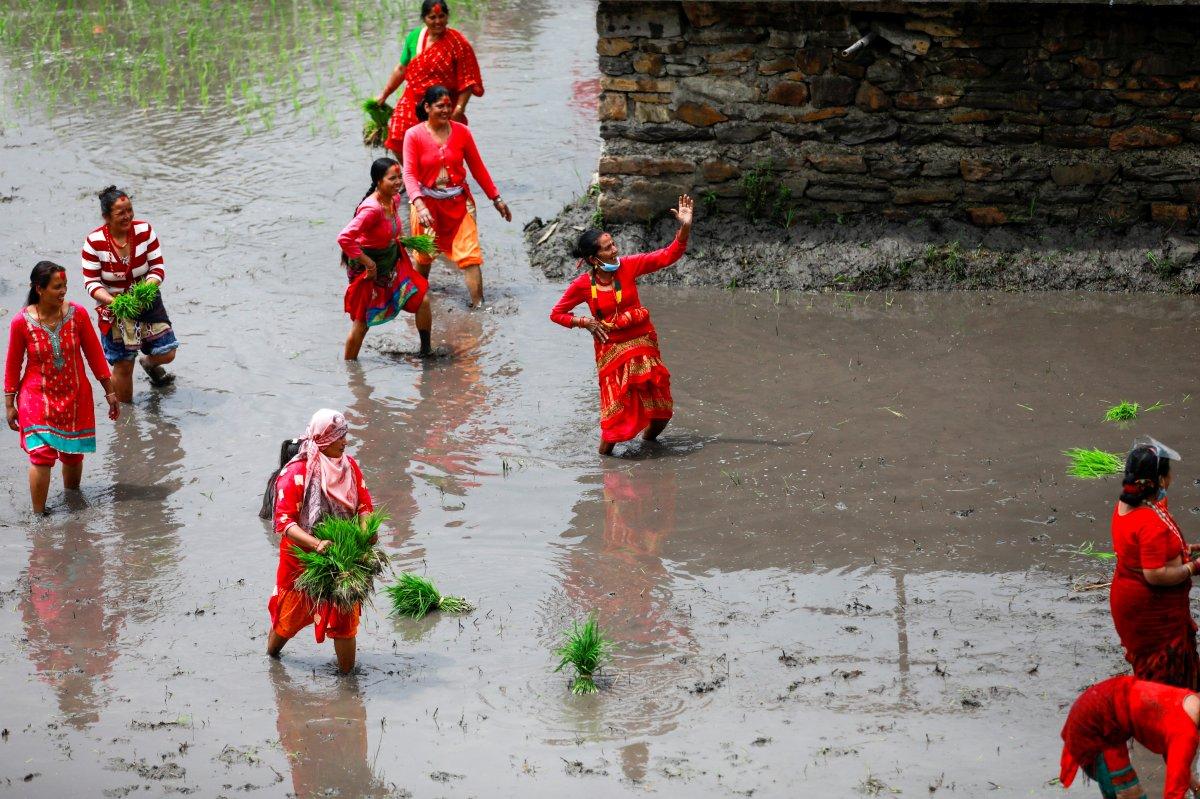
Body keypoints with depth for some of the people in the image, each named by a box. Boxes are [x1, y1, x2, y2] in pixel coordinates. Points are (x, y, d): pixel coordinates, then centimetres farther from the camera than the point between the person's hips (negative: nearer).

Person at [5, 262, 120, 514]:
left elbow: (94, 354, 0)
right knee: (41, 454, -14)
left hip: (75, 396, 2)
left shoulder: (77, 314, -8)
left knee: (73, 454, 11)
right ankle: (38, 515, -2)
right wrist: (10, 404, 2)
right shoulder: (21, 322, -13)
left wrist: (109, 391, 3)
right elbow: (13, 365, -1)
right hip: (37, 398, -2)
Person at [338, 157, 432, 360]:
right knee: (361, 322, 3)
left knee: (422, 301, 6)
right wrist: (368, 264, -28)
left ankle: (426, 351, 24)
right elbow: (345, 238, -38)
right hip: (370, 270, -8)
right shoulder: (372, 208, -31)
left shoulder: (394, 199, -4)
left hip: (394, 264, 8)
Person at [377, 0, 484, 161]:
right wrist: (384, 95, 19)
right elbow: (401, 69, 16)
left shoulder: (458, 44, -8)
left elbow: (467, 81, -10)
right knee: (398, 143, -8)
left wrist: (459, 110, -18)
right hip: (413, 103, 4)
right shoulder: (414, 37, 5)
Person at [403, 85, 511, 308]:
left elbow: (477, 168, 6)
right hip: (427, 203, -1)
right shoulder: (414, 135, -10)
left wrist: (496, 199, 9)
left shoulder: (461, 132, -3)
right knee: (424, 254, 15)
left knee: (470, 254, -9)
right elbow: (409, 173, -16)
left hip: (458, 202, 1)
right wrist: (419, 205, -31)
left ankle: (478, 304, -8)